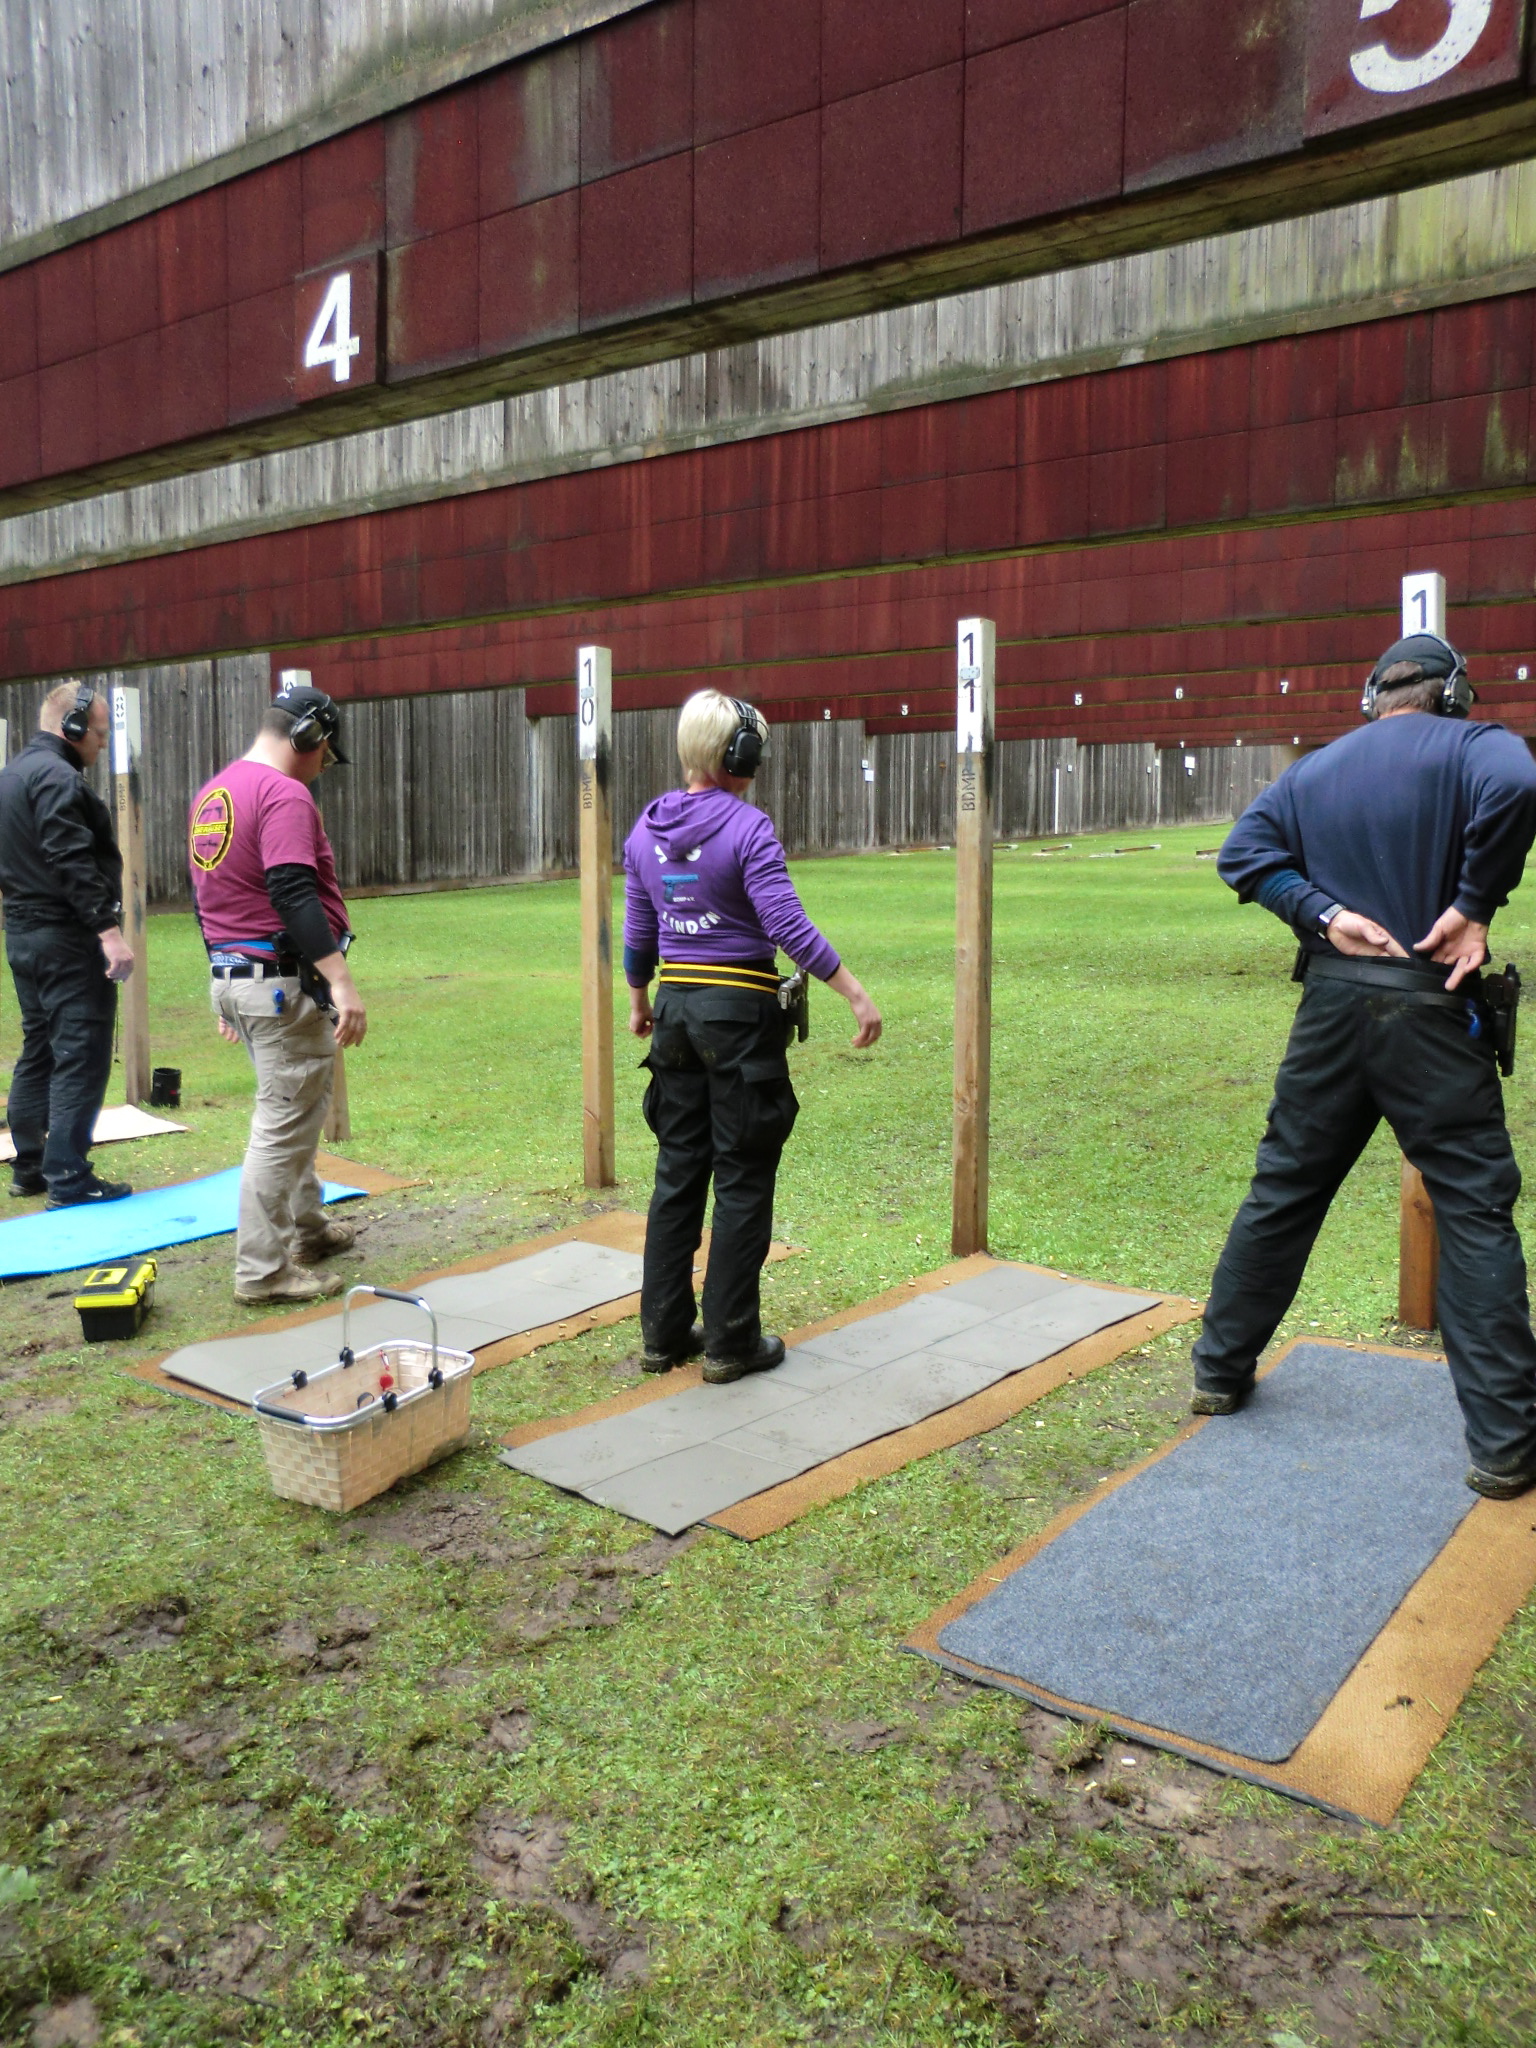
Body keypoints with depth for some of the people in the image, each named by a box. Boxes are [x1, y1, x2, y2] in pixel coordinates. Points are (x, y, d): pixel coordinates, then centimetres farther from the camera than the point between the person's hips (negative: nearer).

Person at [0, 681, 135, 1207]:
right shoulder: (57, 777, -15)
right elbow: (74, 863, -23)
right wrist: (109, 930, -26)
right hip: (66, 938, -10)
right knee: (81, 1057, -7)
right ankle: (68, 1179, -7)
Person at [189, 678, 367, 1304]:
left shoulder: (211, 794, 16)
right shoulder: (285, 793, -15)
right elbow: (294, 896, -26)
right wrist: (343, 982, -28)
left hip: (230, 977, 10)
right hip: (285, 984, -10)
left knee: (295, 1111, 22)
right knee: (284, 1123, -2)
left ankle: (305, 1228, 35)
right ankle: (263, 1271, 4)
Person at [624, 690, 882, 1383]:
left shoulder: (646, 830, 6)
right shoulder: (747, 828, -13)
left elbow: (638, 934, 12)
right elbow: (788, 925, -20)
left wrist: (639, 1003, 26)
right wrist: (856, 995, -16)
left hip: (677, 1006, 6)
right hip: (740, 1011, -6)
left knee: (678, 1169, 14)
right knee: (742, 1177, 4)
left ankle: (664, 1332, 21)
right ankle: (730, 1342, 12)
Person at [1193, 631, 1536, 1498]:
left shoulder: (1315, 770, 12)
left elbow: (1244, 849, 3)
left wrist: (1323, 911, -5)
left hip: (1331, 1005, 5)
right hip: (1430, 1011, -4)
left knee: (1285, 1189, 14)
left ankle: (1222, 1371, 24)